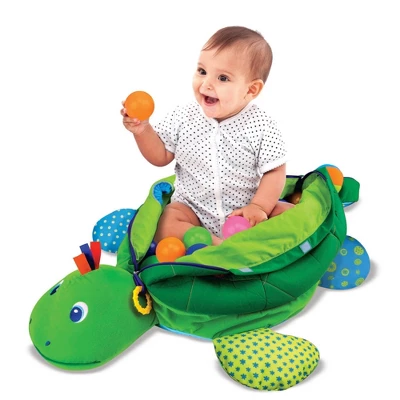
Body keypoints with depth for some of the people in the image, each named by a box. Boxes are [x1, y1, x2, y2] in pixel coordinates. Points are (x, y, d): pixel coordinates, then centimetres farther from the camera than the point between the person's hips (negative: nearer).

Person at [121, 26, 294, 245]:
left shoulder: (261, 127, -13)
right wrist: (142, 130, -14)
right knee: (164, 226, -26)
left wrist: (259, 206, -22)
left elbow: (275, 172, -8)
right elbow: (161, 157, 2)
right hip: (192, 210, 1)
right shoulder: (182, 117, -6)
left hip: (245, 213, -1)